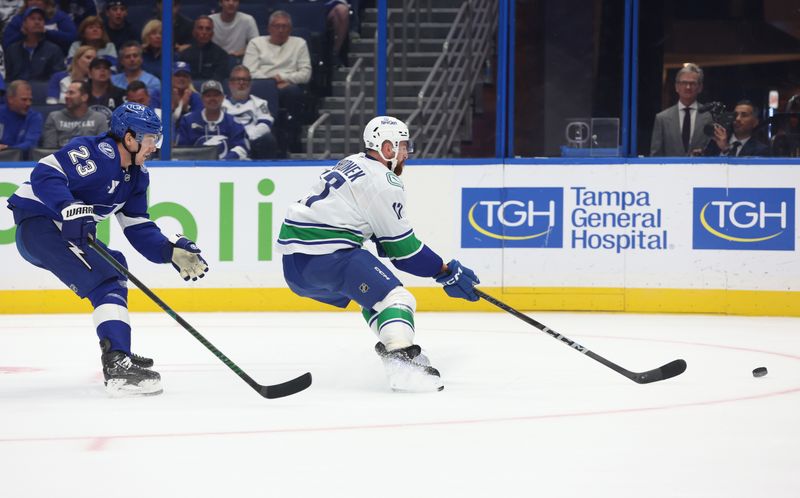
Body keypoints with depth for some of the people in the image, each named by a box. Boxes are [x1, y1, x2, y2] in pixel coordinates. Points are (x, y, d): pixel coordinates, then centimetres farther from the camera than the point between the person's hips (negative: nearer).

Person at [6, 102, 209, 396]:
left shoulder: (136, 175, 11)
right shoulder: (98, 152, -18)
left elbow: (137, 227, 14)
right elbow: (45, 173, -29)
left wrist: (173, 251, 0)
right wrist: (70, 209, -42)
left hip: (71, 231, 11)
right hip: (39, 223, -11)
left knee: (113, 268, 30)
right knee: (104, 281, -23)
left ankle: (117, 354, 37)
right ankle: (117, 366, -35)